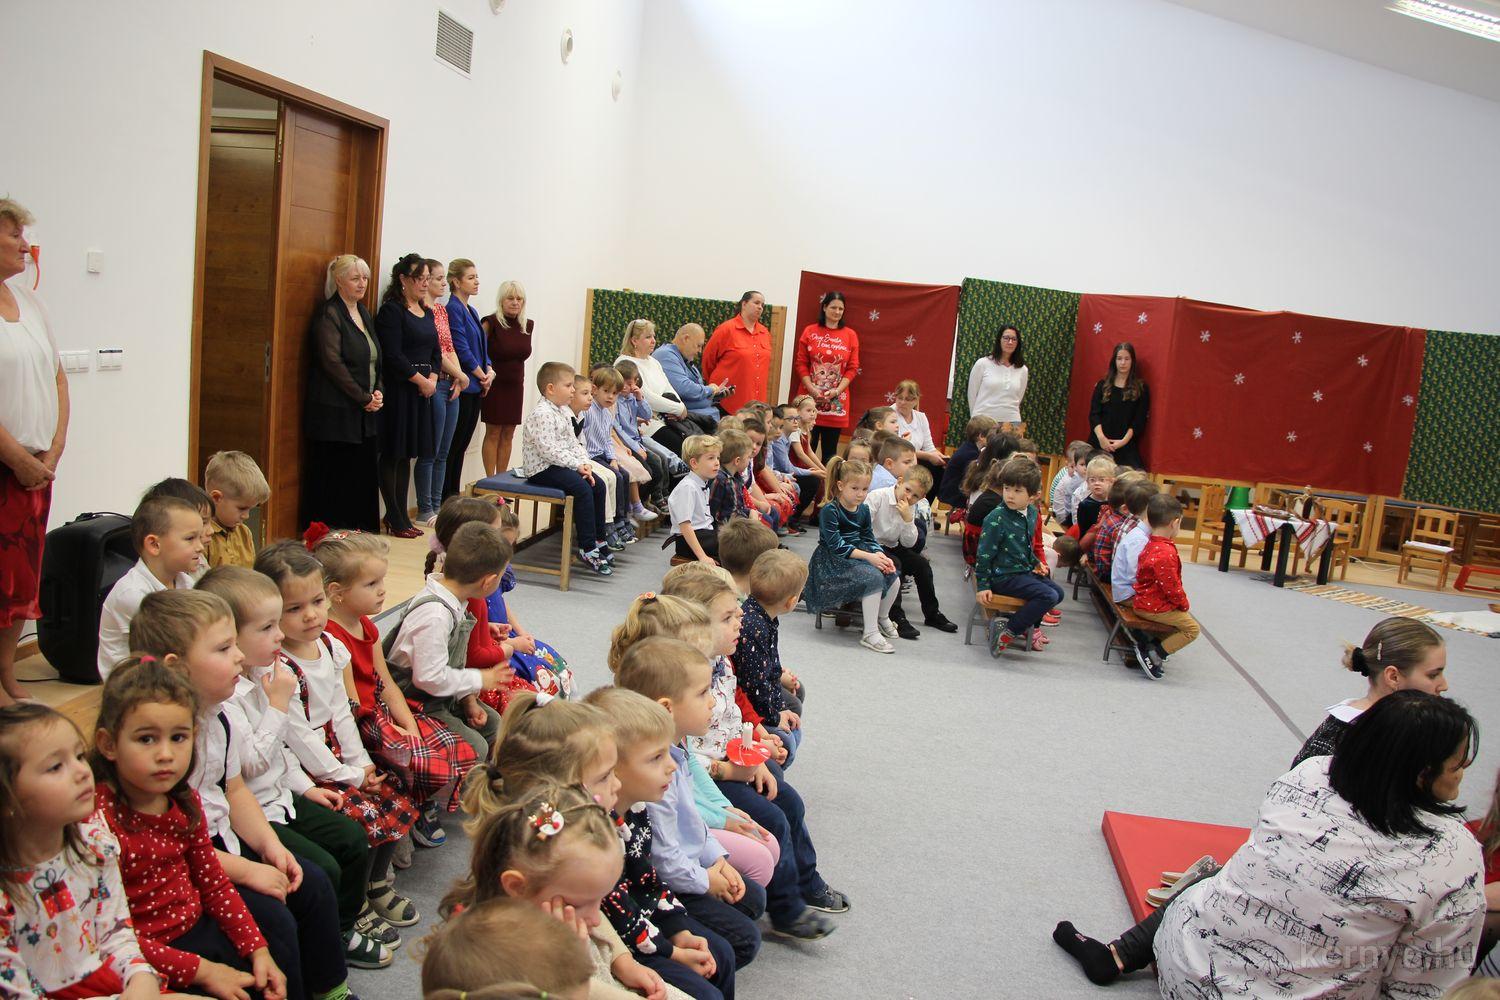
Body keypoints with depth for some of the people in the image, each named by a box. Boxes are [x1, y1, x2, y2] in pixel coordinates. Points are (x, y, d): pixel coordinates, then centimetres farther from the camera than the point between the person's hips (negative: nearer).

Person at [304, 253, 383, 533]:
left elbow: (377, 360, 20)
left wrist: (379, 391, 2)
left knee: (364, 476, 9)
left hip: (365, 413, 8)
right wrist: (364, 398, -14)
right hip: (336, 413, -8)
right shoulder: (329, 314, -8)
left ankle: (362, 530, 17)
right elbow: (332, 363, -16)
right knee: (333, 479, -4)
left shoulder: (364, 313, 17)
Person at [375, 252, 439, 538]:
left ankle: (401, 515, 18)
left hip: (423, 389, 8)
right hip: (398, 389, -8)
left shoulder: (427, 313, 16)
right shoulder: (391, 311, -8)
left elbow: (435, 351, 16)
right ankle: (394, 519, 3)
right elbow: (392, 355, -16)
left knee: (407, 453, 11)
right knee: (392, 453, -2)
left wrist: (433, 378, -1)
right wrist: (421, 380, -12)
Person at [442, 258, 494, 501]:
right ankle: (445, 498, 1)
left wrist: (490, 370, 1)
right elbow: (461, 349, -15)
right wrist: (482, 376, -8)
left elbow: (482, 345, 18)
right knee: (454, 444, -5)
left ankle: (455, 494, 18)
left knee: (462, 444, 12)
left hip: (476, 388, 9)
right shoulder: (453, 309, -11)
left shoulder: (471, 310, 16)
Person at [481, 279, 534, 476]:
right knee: (493, 433, -1)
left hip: (516, 386, 5)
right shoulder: (491, 323, -11)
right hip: (495, 384, -5)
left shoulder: (528, 326, 5)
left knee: (508, 435, 8)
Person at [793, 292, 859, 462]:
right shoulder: (810, 331, 5)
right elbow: (801, 363, 2)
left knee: (830, 448, 5)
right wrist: (812, 389, -10)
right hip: (811, 396, -1)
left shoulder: (850, 335, 7)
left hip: (837, 399, 1)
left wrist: (838, 390, -10)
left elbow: (852, 367, 3)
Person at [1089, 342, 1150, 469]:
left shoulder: (1141, 388, 6)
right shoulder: (1103, 385, 11)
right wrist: (1101, 437, -12)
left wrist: (1124, 441, -11)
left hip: (1127, 446, -1)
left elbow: (1140, 420, 1)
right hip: (1100, 444, 1)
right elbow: (1094, 413, 3)